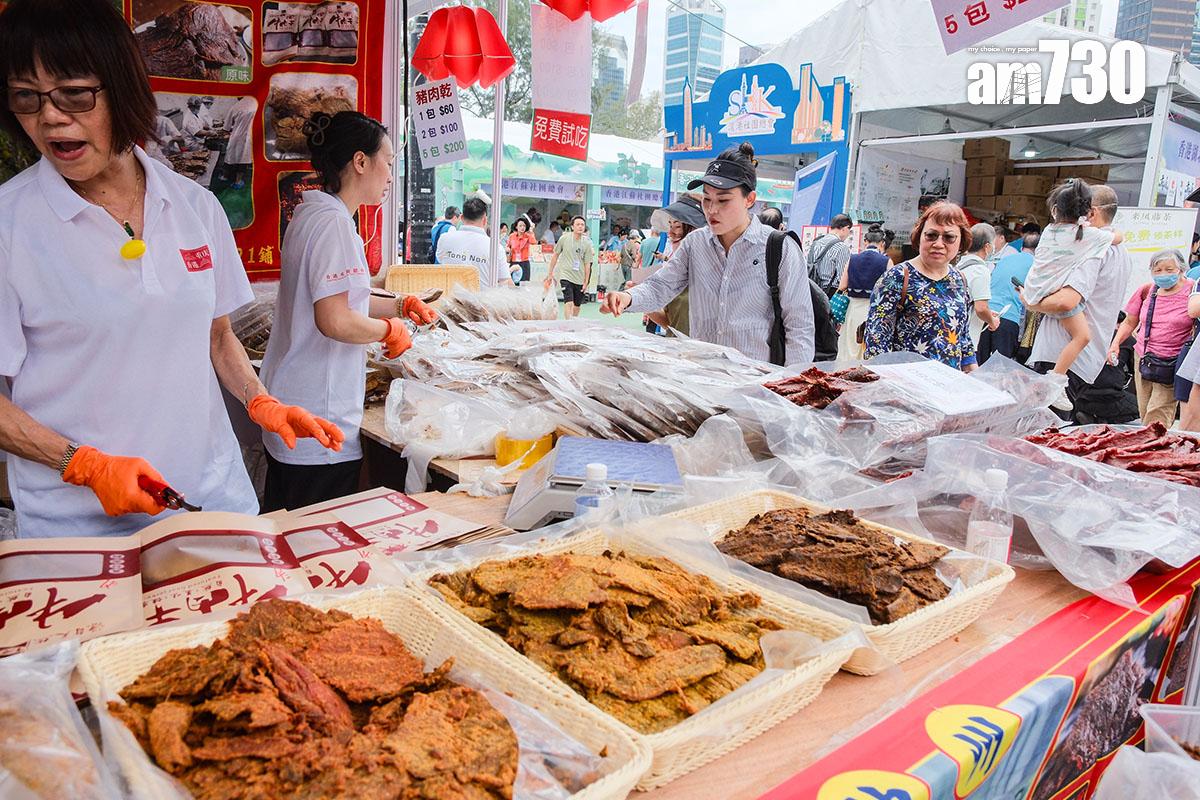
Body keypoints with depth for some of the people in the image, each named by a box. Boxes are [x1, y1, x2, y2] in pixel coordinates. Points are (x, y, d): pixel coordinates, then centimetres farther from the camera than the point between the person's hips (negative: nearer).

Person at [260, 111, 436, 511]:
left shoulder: (311, 214, 14)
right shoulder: (333, 222, -17)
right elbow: (336, 321, -25)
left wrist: (400, 304, 18)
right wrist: (390, 328, -8)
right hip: (320, 425, -10)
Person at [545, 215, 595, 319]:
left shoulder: (587, 243, -2)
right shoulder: (564, 239, -3)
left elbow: (587, 264, 1)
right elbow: (555, 255, 8)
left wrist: (586, 282, -1)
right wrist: (550, 274, 10)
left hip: (580, 279, 2)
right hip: (566, 276, -2)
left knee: (577, 305, 11)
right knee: (568, 303, -17)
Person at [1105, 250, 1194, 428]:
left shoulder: (1192, 291, -4)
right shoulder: (1147, 291, 9)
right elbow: (1129, 322, 16)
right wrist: (1115, 343, 3)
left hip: (1171, 366, -4)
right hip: (1143, 360, 4)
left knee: (1156, 420, -12)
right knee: (1145, 415, 7)